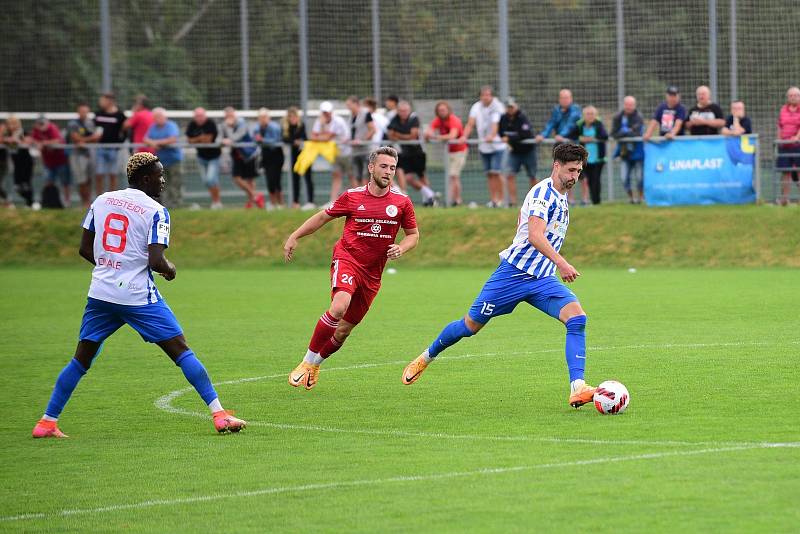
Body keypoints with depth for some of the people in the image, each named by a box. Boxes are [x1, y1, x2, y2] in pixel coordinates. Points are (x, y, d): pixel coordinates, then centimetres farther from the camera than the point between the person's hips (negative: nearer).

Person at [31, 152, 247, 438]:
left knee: (81, 359, 14)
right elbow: (156, 261, -15)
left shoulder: (101, 201, 9)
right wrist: (171, 269, 6)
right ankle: (219, 414, -5)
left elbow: (85, 249, 13)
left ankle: (47, 422, 11)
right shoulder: (155, 211, -6)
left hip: (100, 293, 5)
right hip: (138, 296, -5)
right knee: (181, 350, 0)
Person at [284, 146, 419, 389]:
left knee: (344, 330, 7)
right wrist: (294, 236, 7)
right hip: (347, 259, -3)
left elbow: (413, 234, 14)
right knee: (339, 307, -30)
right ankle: (307, 362, -17)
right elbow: (323, 217, 12)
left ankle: (316, 364, 34)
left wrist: (401, 248, -7)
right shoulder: (352, 197, -1)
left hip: (372, 273, 3)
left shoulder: (402, 203, 1)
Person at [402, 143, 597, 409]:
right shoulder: (543, 192, -14)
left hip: (542, 279, 7)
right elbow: (535, 235, -28)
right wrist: (561, 263, -39)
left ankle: (577, 388, -25)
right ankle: (426, 358, 31)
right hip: (513, 273, -7)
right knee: (471, 325, 5)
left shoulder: (561, 198, 14)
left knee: (577, 317, -18)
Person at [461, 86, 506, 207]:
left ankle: (500, 199, -5)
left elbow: (496, 124, -24)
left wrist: (491, 136, -42)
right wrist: (465, 136, -23)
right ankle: (492, 199, 11)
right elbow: (470, 123, -5)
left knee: (496, 172, -12)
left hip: (497, 145, -5)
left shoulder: (497, 107, -9)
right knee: (489, 174, 6)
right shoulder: (476, 107, 4)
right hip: (483, 146, 5)